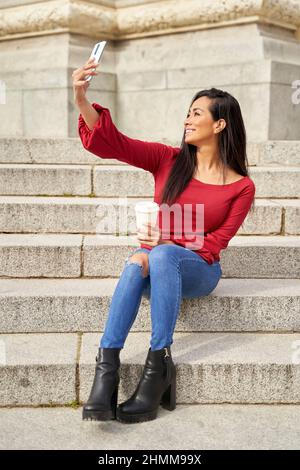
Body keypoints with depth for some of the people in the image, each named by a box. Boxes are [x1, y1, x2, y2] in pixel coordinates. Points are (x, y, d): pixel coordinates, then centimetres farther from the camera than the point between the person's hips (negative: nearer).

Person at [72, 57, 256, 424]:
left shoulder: (241, 186, -2)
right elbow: (112, 143, -7)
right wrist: (81, 100, -23)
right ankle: (106, 366, -43)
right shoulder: (168, 160, 3)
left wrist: (163, 245, -21)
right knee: (136, 264, -35)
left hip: (198, 269, -1)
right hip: (154, 262, 2)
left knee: (162, 254, -36)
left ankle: (158, 365, -37)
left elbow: (216, 242, -7)